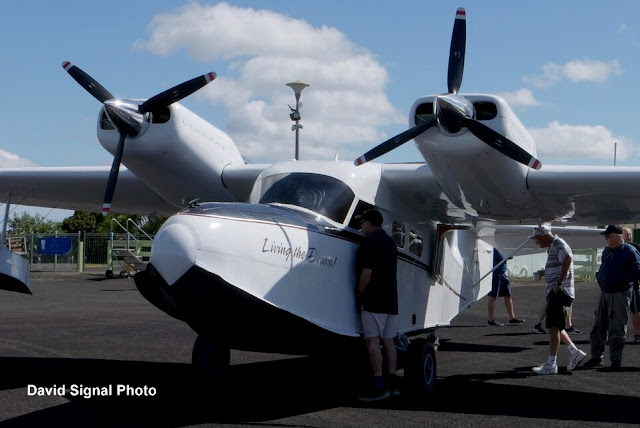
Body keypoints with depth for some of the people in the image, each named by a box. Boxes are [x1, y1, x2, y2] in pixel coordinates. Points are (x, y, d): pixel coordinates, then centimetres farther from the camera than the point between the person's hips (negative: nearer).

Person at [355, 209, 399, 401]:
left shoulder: (369, 242, -11)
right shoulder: (390, 242, 18)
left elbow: (367, 271, -20)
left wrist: (359, 292, -7)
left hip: (374, 300, -9)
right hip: (391, 300, 9)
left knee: (372, 341, -9)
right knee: (388, 340, 11)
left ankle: (379, 386, -13)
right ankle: (392, 383, 13)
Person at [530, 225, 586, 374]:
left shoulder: (558, 244, -12)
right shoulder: (551, 247, 20)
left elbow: (567, 259, -31)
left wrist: (559, 283, -29)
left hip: (560, 291, -10)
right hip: (554, 291, 10)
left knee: (554, 327, -8)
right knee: (556, 327, 14)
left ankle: (551, 365, -6)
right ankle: (576, 353, 20)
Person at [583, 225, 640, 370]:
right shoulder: (607, 251, 13)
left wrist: (619, 278, -18)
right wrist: (599, 276, 7)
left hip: (619, 294, -7)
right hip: (604, 293, 7)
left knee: (617, 329, -2)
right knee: (598, 327, 9)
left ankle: (616, 359, 8)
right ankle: (597, 357, 18)